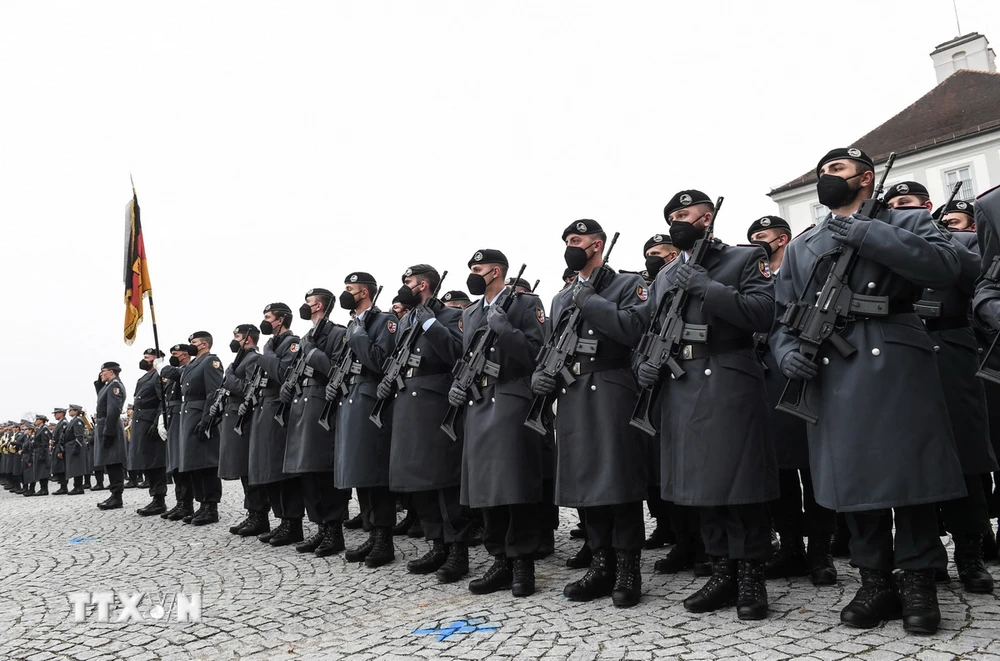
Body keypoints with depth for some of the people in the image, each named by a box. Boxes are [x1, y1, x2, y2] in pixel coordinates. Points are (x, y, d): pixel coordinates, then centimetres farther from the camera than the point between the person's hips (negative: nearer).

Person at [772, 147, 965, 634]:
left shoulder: (907, 222, 10)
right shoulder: (799, 247, 20)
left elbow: (945, 267, -10)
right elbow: (781, 316, 16)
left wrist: (867, 235, -12)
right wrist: (786, 352, -6)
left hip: (897, 368, -3)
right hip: (831, 376, 3)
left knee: (908, 471, -1)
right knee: (850, 477, 5)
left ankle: (918, 585, 14)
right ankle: (876, 584, 17)